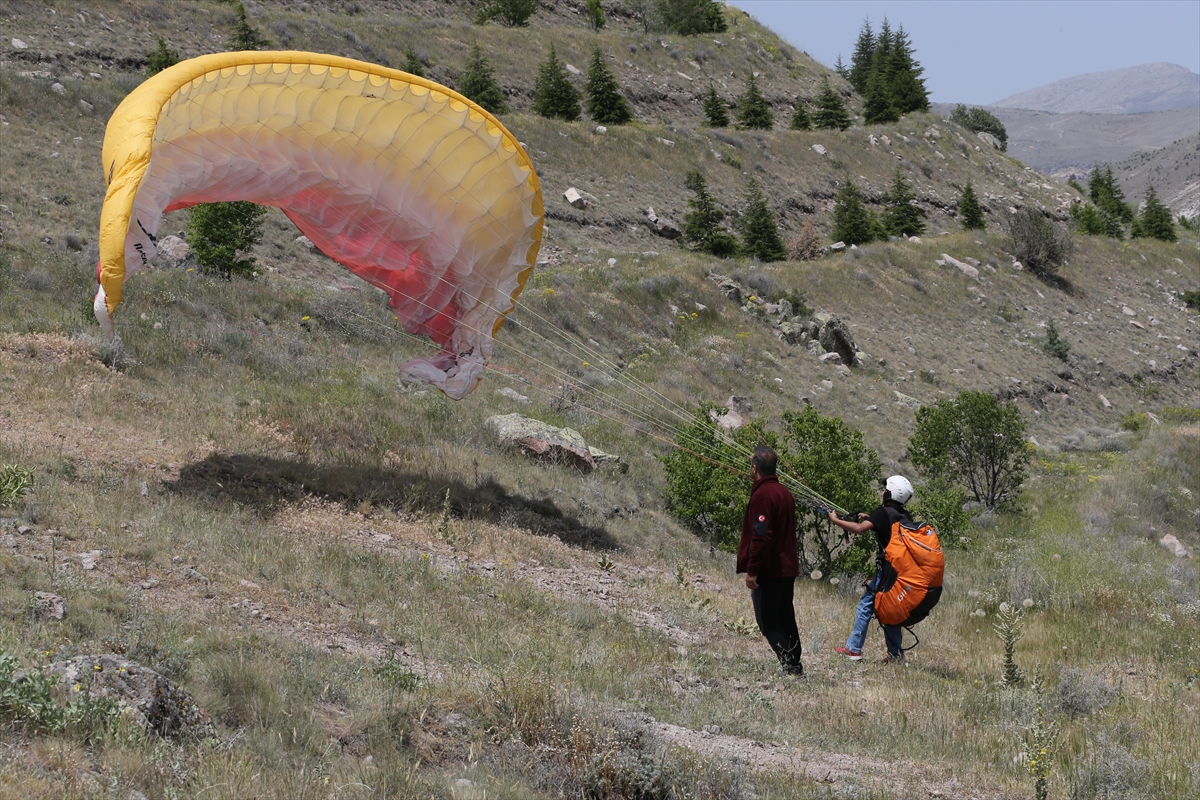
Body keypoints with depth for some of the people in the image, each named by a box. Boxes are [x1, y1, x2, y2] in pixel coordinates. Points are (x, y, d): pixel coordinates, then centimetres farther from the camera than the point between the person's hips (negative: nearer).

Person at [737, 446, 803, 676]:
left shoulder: (762, 495, -17)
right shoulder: (785, 492, 13)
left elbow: (760, 536, -23)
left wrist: (751, 570, -20)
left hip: (768, 571, -9)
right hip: (787, 568, 9)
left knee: (768, 622, -5)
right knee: (785, 619, 14)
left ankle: (791, 665, -13)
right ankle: (795, 664, 15)